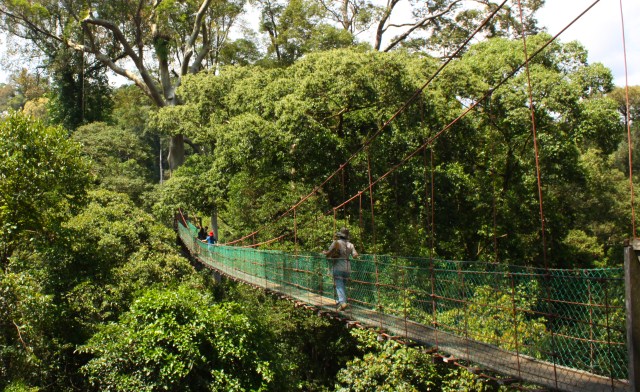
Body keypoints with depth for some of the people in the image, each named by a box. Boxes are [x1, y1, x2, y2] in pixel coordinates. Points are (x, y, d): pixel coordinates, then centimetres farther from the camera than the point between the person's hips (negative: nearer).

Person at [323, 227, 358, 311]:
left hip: (337, 267, -4)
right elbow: (355, 255, -3)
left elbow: (328, 253, -8)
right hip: (347, 268, 4)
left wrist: (324, 252, 15)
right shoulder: (350, 245, 9)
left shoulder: (336, 242, -2)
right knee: (343, 285, 19)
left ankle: (343, 302, -24)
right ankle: (340, 301, 24)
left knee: (339, 286, -8)